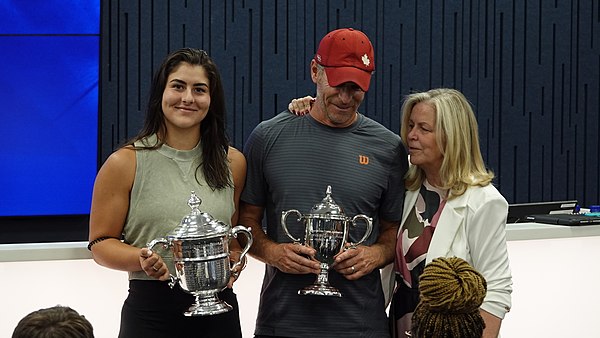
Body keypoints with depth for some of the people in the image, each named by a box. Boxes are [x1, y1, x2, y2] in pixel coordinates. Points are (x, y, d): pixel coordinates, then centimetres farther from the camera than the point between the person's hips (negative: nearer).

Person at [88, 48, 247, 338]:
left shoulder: (233, 162, 7)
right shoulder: (125, 163, -3)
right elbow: (101, 243, -1)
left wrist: (234, 262, -3)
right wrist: (141, 259, -19)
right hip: (151, 311, -3)